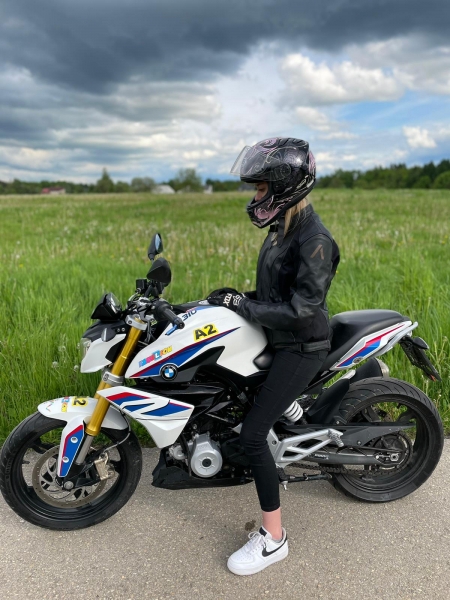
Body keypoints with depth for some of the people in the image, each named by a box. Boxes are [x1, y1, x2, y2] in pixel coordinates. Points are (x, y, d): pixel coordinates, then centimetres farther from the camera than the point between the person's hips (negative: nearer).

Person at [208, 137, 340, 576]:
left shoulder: (314, 239, -22)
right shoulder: (284, 227, 7)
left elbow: (300, 310, -25)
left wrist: (241, 305, -21)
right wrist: (239, 297, 2)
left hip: (301, 348, -10)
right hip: (277, 339, 10)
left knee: (252, 433, -11)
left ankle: (273, 538, 6)